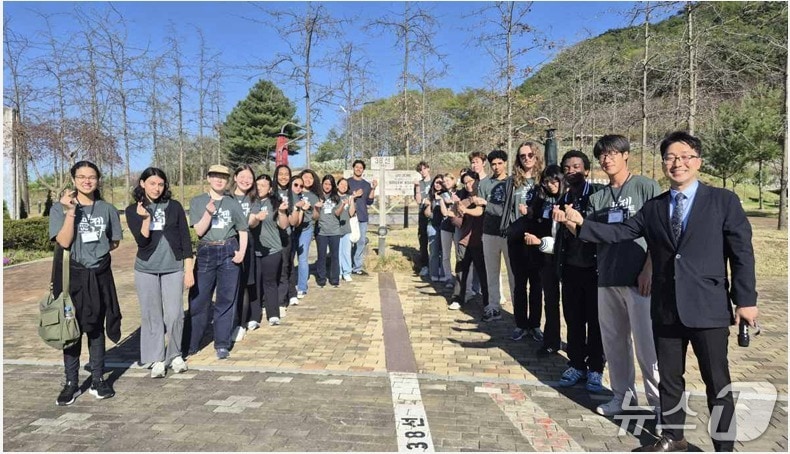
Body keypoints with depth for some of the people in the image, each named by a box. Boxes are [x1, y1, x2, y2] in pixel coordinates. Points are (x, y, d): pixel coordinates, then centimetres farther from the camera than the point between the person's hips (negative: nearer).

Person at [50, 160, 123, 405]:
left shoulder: (107, 209, 4)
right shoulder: (60, 208, -3)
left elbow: (115, 241, 13)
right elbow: (64, 242, -15)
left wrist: (96, 251, 0)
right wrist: (70, 212, -20)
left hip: (99, 275, 2)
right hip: (72, 275, -2)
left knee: (96, 328, 9)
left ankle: (98, 379, 17)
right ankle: (71, 383, 14)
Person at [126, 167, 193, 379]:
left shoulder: (174, 206, 1)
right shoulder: (133, 210, 2)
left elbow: (185, 239, 2)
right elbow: (142, 241, -7)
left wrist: (189, 270, -1)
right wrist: (146, 218, -21)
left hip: (173, 269, 0)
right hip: (146, 270, 1)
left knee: (174, 315, 0)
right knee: (151, 316, 5)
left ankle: (175, 355, 17)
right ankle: (157, 359, 15)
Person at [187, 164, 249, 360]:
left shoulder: (232, 203, 7)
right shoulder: (197, 201, 3)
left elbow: (243, 230, 9)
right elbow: (199, 230, -6)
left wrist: (242, 252, -5)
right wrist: (209, 211, -21)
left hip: (229, 253, 1)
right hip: (206, 253, -1)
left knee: (226, 300, 5)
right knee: (198, 300, 3)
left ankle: (222, 344, 14)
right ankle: (191, 343, 16)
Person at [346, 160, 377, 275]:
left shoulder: (367, 184, 14)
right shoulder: (347, 182, 3)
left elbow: (369, 202, 7)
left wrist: (373, 189, -2)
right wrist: (353, 196, -11)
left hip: (363, 217, 4)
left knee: (361, 242, 5)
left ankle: (358, 267, 11)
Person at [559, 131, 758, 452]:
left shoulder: (724, 201, -1)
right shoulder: (653, 208, 9)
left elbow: (742, 253, -3)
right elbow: (618, 232, 2)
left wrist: (745, 300, -6)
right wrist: (581, 223, -11)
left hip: (708, 307, -3)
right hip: (665, 308, 4)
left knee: (717, 383, 7)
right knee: (669, 378, 15)